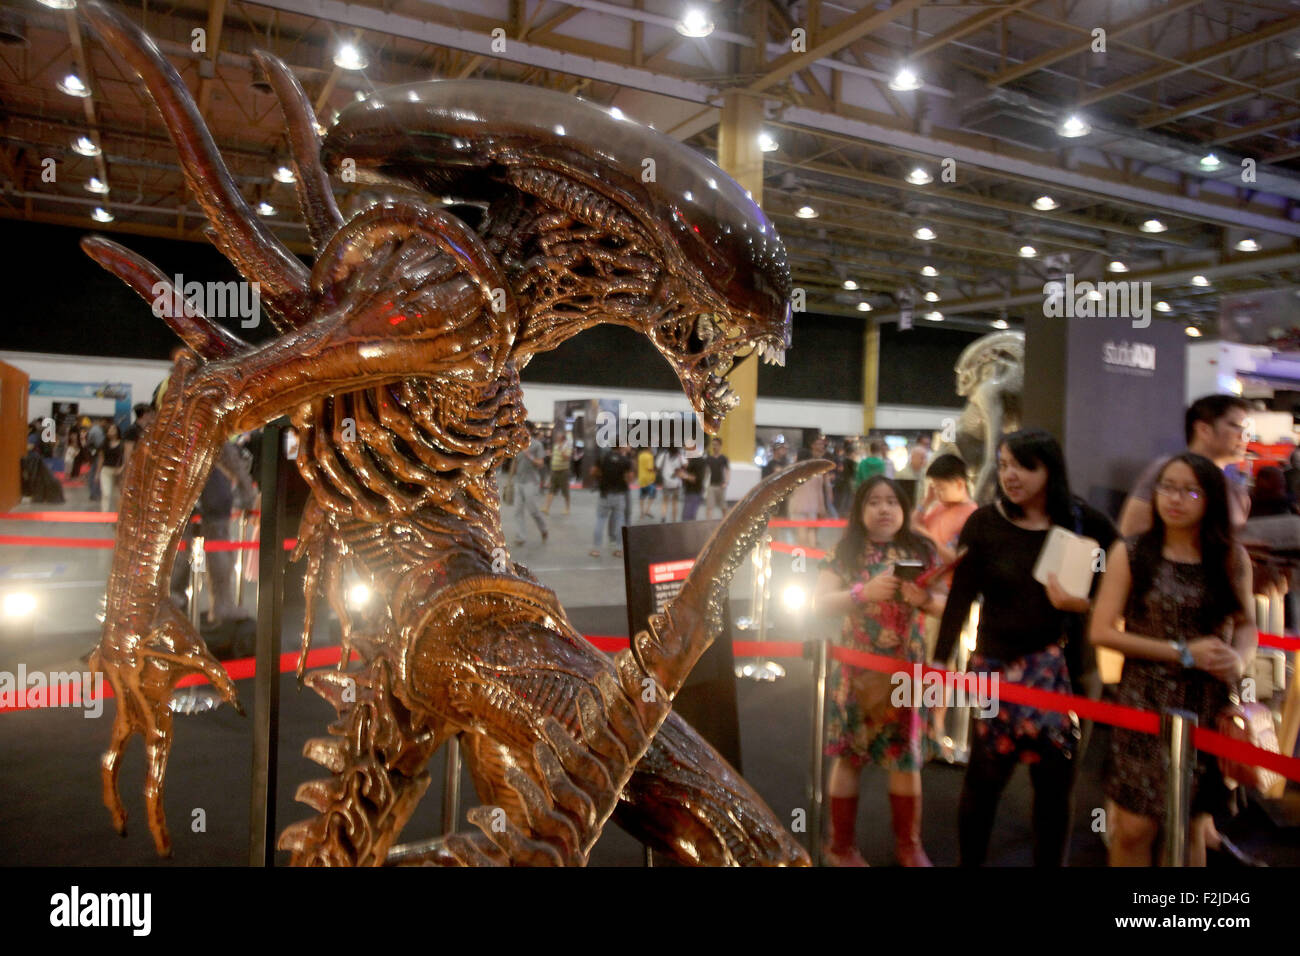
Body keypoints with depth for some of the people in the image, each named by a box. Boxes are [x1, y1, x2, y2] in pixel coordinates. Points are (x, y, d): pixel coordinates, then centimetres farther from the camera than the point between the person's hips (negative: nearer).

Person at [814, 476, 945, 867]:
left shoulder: (920, 550, 2)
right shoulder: (845, 552, -3)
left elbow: (946, 603, 5)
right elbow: (820, 603, -9)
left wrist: (926, 599, -16)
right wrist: (864, 592, -22)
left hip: (907, 669, 2)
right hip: (858, 668, -1)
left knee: (906, 755, 10)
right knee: (849, 755, 6)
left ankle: (909, 845, 29)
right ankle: (841, 846, 22)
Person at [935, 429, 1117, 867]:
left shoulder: (1083, 521, -3)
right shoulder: (984, 523, -5)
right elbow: (960, 598, -6)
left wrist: (1084, 603, -15)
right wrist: (938, 662, -9)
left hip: (1063, 667, 1)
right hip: (998, 663, -1)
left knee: (1055, 780, 9)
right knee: (984, 773, 5)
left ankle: (1049, 860, 29)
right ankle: (970, 859, 26)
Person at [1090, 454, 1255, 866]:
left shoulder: (1232, 558, 3)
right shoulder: (1130, 553, -5)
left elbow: (1246, 624, 13)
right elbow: (1101, 631, -7)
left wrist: (1239, 659, -10)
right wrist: (1183, 653, -13)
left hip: (1212, 709, 2)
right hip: (1146, 707, -2)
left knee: (1192, 830, 13)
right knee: (1134, 829, -1)